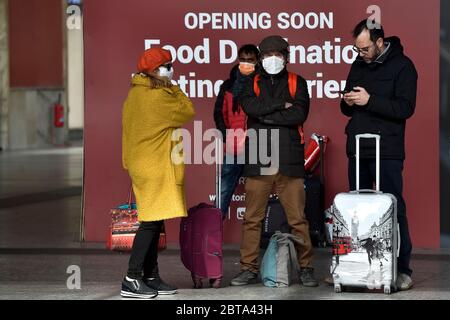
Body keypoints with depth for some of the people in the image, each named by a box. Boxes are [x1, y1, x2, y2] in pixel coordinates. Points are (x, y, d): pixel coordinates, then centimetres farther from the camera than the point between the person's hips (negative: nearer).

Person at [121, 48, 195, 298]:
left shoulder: (136, 94, 14)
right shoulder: (157, 96, -15)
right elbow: (188, 111, -9)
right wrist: (174, 88, 0)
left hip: (144, 165, 10)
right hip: (155, 167, -10)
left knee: (153, 223, 12)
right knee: (151, 223, -9)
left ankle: (151, 277, 15)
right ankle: (132, 281, -10)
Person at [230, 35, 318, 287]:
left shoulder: (297, 83, 10)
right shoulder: (252, 83, 14)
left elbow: (300, 114, -7)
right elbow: (249, 106, -7)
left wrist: (265, 115, -6)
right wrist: (281, 104, -7)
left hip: (289, 162, -1)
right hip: (258, 162, 1)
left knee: (298, 218, -1)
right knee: (252, 218, 3)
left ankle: (306, 267, 8)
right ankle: (249, 268, 12)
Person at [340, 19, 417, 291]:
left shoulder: (402, 66, -5)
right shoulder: (359, 65, 14)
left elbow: (405, 108, -15)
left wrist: (369, 100, -20)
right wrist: (348, 103, -3)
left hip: (387, 152, -6)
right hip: (358, 149, 6)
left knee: (393, 208, -5)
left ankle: (402, 269, 0)